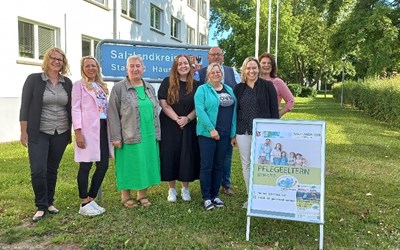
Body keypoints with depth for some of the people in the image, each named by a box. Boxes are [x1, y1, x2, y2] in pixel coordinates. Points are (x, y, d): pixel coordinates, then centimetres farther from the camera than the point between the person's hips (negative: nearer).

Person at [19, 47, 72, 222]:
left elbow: (70, 108, 11)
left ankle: (50, 203, 23)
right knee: (38, 171, -6)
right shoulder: (34, 79, -2)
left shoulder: (67, 83, 6)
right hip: (38, 133, -3)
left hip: (60, 133, 3)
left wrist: (71, 132, 9)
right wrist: (24, 132, -7)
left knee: (52, 169, 10)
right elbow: (25, 107, -3)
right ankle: (41, 207, 9)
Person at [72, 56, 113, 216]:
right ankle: (84, 204, 10)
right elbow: (76, 109, -6)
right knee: (86, 165, -1)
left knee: (103, 165, 5)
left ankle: (91, 199, 19)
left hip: (103, 128, 7)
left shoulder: (102, 86, 20)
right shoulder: (79, 85, 1)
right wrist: (78, 132, -16)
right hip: (88, 129, -6)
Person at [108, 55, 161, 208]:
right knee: (129, 165, 4)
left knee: (146, 164, 10)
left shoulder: (150, 88, 12)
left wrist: (157, 133, 9)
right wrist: (116, 137, -13)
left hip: (149, 136, 5)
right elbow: (113, 114, -7)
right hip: (129, 137, -5)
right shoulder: (119, 88, -4)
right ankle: (126, 196, 20)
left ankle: (142, 194, 25)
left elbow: (155, 112, 14)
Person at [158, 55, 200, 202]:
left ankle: (185, 188, 20)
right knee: (170, 156, 1)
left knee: (187, 156, 4)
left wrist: (187, 118, -12)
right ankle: (171, 189, 16)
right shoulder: (167, 82, -2)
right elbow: (164, 104, -7)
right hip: (169, 126, -2)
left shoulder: (195, 85, 5)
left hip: (189, 126, 2)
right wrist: (177, 119, -15)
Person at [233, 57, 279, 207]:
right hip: (243, 132, 4)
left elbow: (274, 110, -2)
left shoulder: (267, 86, -1)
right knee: (246, 164, 8)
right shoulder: (238, 88, 9)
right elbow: (235, 111, 11)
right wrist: (233, 134, 8)